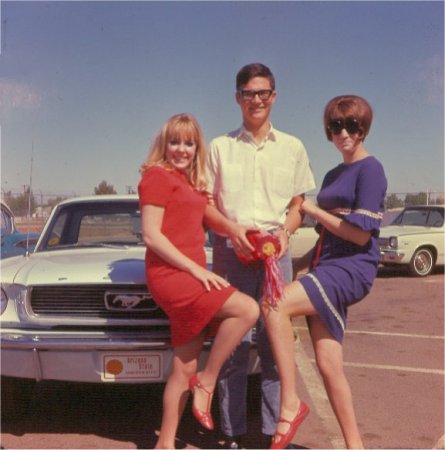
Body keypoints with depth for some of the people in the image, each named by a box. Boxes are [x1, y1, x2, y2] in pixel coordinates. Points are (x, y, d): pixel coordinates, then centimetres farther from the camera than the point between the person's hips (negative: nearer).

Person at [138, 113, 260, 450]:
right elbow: (151, 235, -13)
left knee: (185, 370, 9)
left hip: (189, 276, 9)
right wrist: (197, 269, -17)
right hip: (170, 275, -8)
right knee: (248, 309, -21)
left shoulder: (191, 183, 19)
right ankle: (206, 383, -6)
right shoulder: (157, 175, -6)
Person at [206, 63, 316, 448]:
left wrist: (284, 232, -8)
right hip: (232, 250, 0)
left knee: (275, 342, 1)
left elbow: (298, 205, 13)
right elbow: (207, 204, 7)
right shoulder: (220, 147, 9)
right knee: (233, 343, -1)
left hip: (277, 251, 1)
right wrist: (233, 232, -11)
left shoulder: (293, 147, 12)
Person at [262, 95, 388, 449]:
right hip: (327, 267, 8)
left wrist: (312, 209, -7)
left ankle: (291, 403, -17)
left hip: (352, 268, -8)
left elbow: (361, 233, -14)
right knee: (328, 365, 5)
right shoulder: (333, 176, 20)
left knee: (275, 306, -27)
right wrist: (299, 264, 16)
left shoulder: (370, 169, -5)